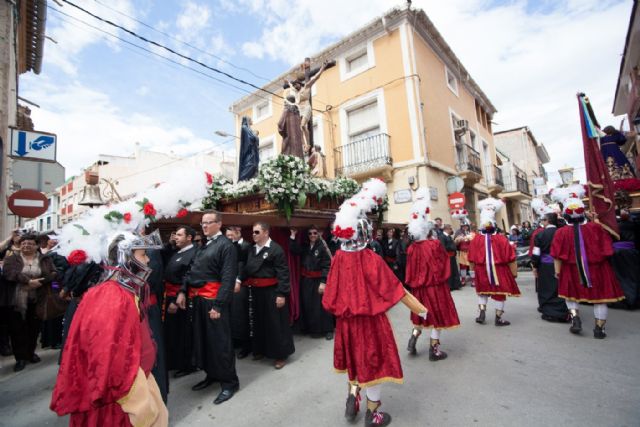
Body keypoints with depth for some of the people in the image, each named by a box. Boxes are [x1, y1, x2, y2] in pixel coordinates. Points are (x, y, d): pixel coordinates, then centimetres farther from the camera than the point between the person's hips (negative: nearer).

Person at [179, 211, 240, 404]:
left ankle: (229, 382, 19)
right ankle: (212, 374, 38)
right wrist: (183, 291, 5)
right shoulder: (203, 245, 14)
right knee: (202, 338, 19)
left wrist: (218, 305, -22)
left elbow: (228, 278, -19)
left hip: (214, 299, -8)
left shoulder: (226, 245, -13)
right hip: (198, 299, 8)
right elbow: (192, 271, 15)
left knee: (219, 341, 2)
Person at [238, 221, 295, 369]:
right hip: (255, 291, 7)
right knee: (258, 322, 19)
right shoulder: (252, 249, 9)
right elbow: (247, 268, 12)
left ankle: (281, 355, 19)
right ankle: (261, 350, 38)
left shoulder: (276, 249, -14)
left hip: (271, 291, -7)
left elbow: (283, 273, -17)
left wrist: (281, 294, -20)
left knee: (275, 324, 3)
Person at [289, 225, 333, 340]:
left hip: (318, 280, -5)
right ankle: (311, 328, 29)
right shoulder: (304, 247, 8)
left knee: (321, 306, 1)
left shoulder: (322, 248, -9)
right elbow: (293, 250, -7)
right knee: (307, 306, 13)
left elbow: (327, 266, -13)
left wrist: (323, 282, -19)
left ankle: (327, 330, 15)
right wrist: (293, 236, -11)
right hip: (306, 281, 5)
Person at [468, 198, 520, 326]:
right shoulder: (501, 238, -12)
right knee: (500, 293, 10)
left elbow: (472, 259, 0)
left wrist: (476, 270, 15)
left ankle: (481, 312, 11)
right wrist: (514, 272, 4)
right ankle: (498, 318, 17)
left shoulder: (476, 239, -8)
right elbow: (510, 258, -7)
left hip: (482, 271, 2)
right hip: (498, 270, -2)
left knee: (483, 291, 20)